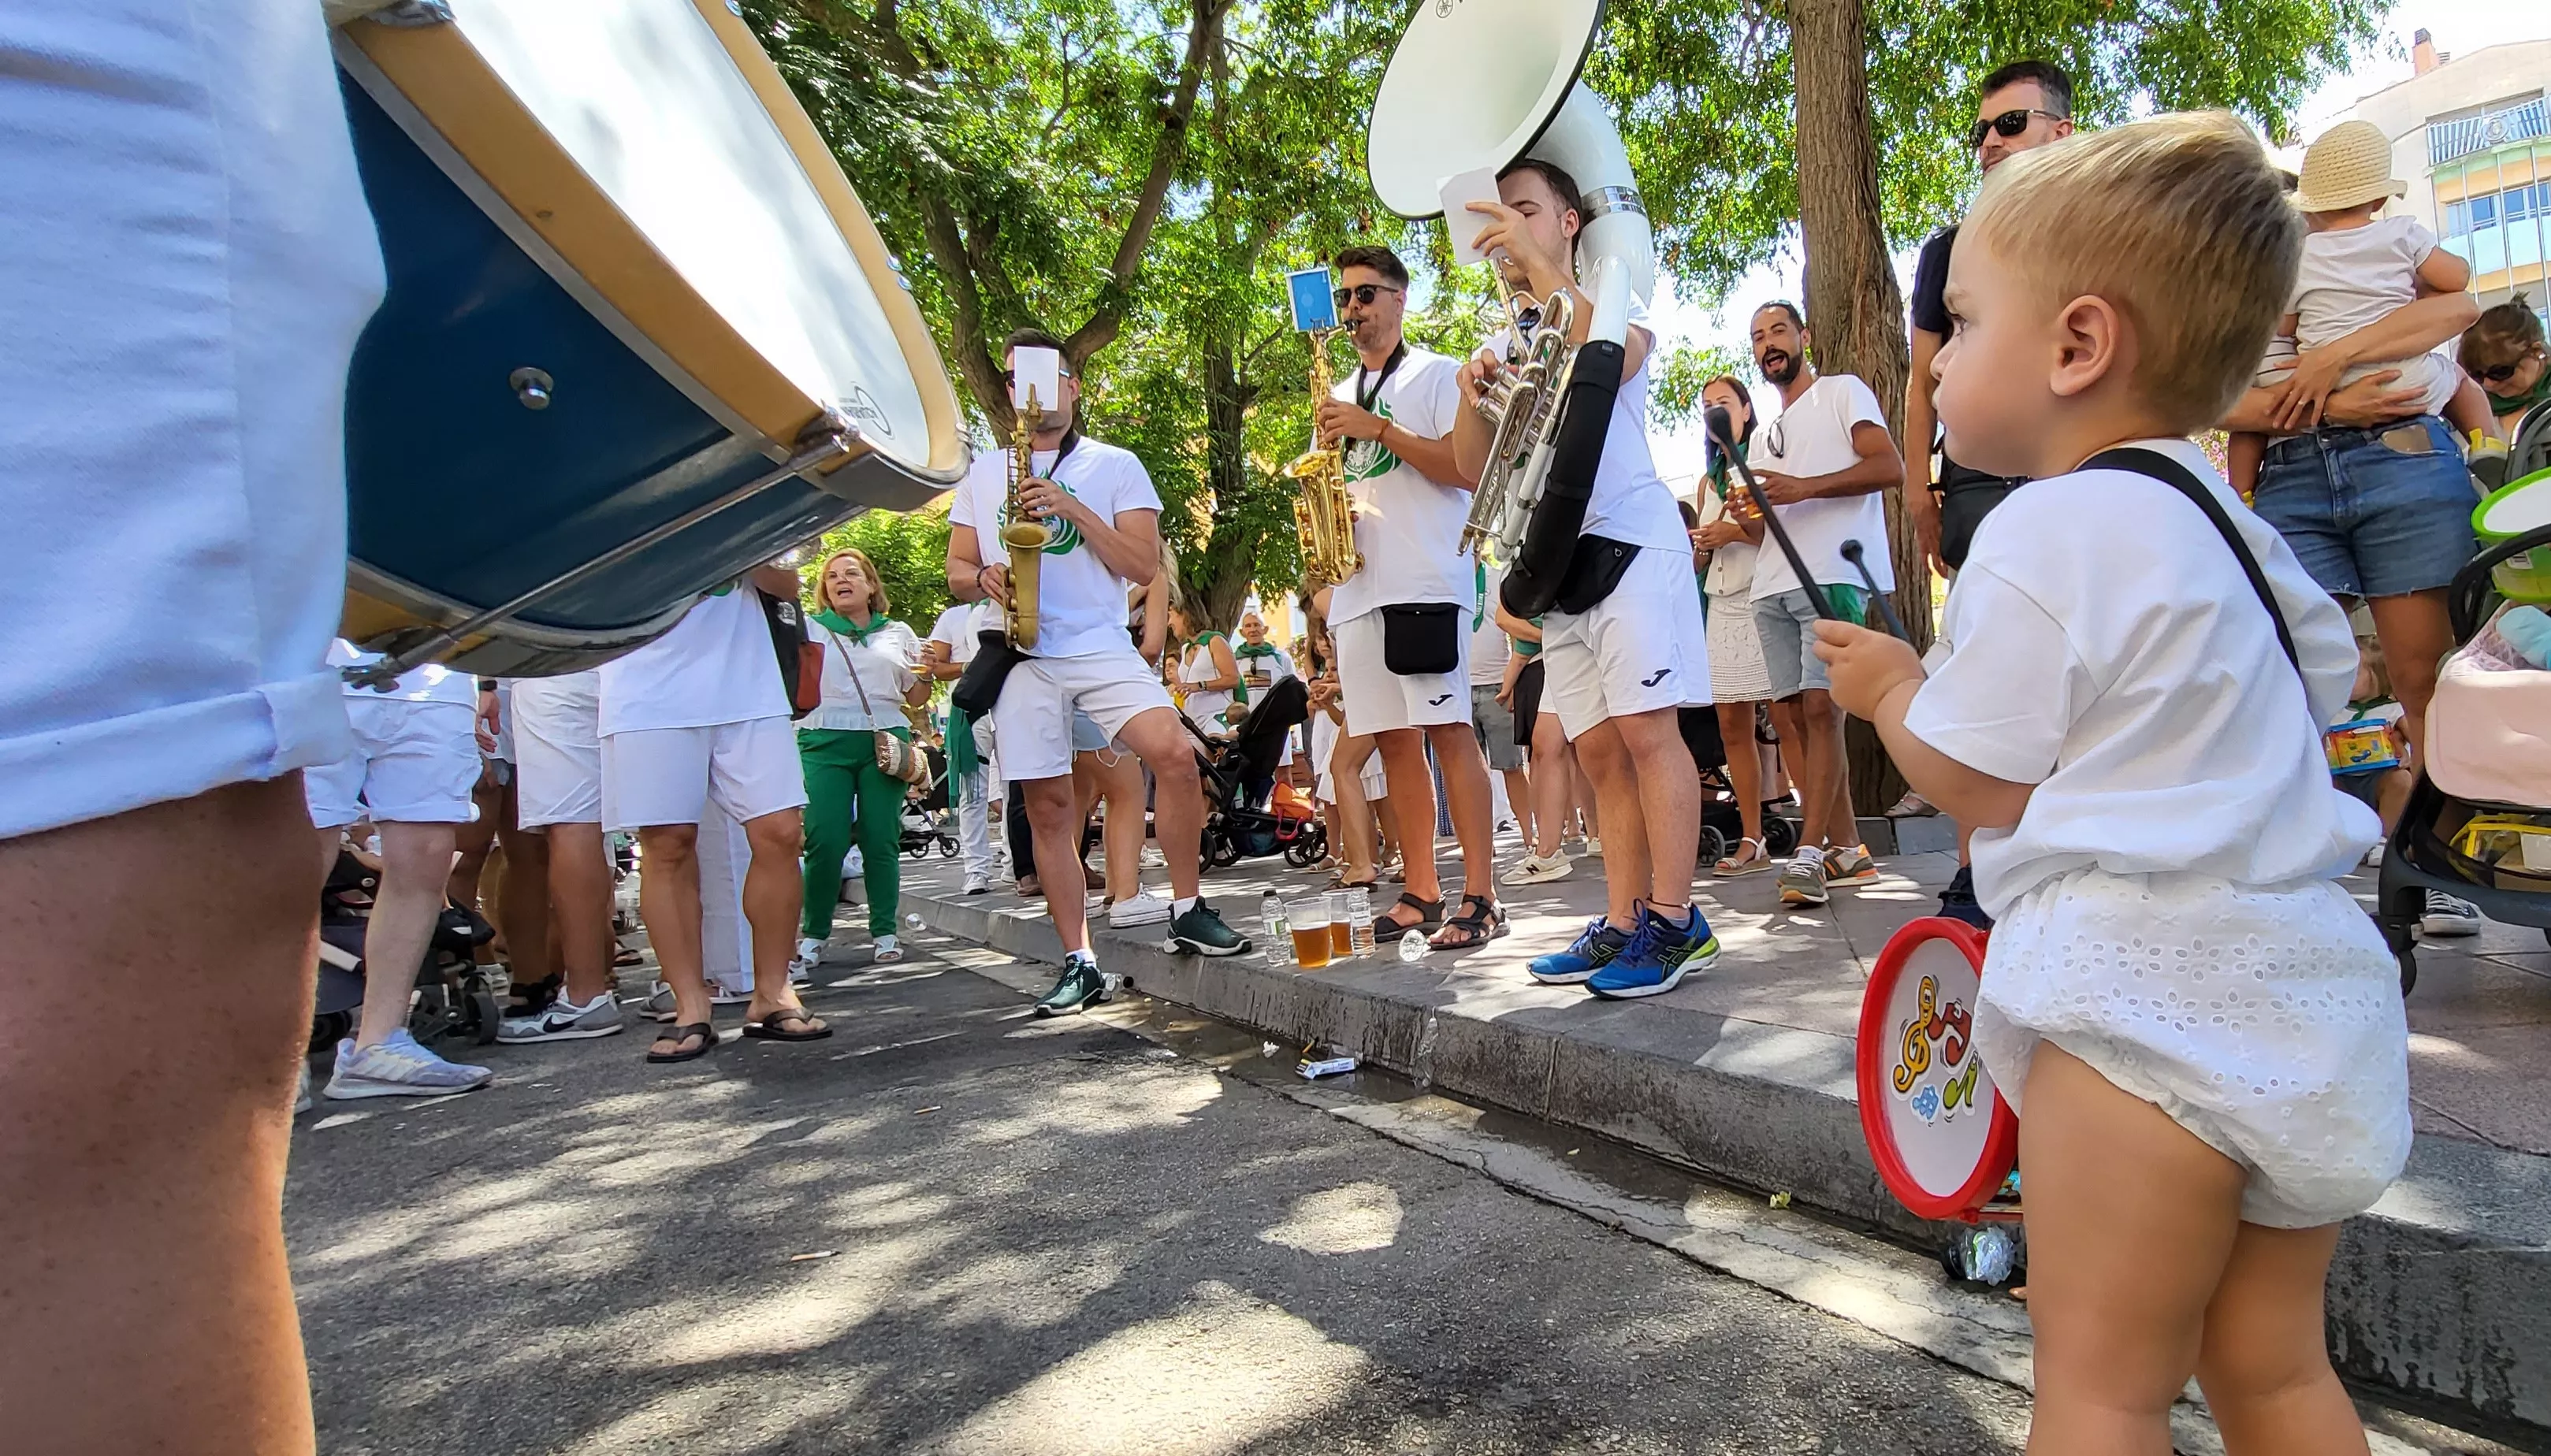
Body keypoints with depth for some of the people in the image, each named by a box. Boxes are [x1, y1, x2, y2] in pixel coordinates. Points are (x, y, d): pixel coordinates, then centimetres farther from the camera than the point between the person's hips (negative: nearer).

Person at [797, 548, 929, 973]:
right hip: (825, 744, -1)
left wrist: (927, 671, 1)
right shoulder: (809, 630, 15)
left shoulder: (898, 633, 18)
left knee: (882, 840, -2)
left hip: (886, 742, 1)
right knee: (825, 842, -9)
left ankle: (884, 934, 6)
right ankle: (813, 936, 3)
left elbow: (916, 698, 23)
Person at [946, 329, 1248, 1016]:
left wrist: (1073, 508, -11)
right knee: (1049, 806, 1)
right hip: (1021, 657, 2)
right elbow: (956, 571, 16)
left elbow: (1145, 566, -1)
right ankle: (1080, 963, 8)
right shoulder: (983, 474, 17)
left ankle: (1187, 911, -4)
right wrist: (984, 578, -8)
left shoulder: (1116, 465, 9)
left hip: (1102, 647, -2)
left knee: (1176, 754, -22)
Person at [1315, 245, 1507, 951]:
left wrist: (1379, 429, -12)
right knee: (1393, 740, 5)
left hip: (1426, 581, -6)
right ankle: (1421, 892, 11)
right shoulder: (1338, 398, 24)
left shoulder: (1437, 375, 5)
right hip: (1357, 586, 7)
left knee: (1448, 729, -11)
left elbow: (1469, 468, -8)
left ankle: (1480, 897, -8)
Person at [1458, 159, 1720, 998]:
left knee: (1646, 729, -14)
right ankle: (1623, 923, 8)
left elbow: (1608, 355, -20)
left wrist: (1534, 258, -18)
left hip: (1631, 537, -6)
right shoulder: (1505, 344, 22)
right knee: (1599, 747, 5)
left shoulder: (1614, 297, 6)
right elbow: (1476, 470, 15)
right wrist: (1472, 399, -4)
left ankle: (1675, 921, -11)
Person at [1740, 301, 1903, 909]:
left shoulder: (1842, 392, 8)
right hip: (1772, 587, 8)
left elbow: (1890, 466, -6)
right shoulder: (1763, 440, 28)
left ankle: (1809, 853, -18)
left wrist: (1803, 488, -16)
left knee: (1819, 708, -16)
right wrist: (1745, 517, 4)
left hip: (1833, 575, -7)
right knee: (1788, 716, 1)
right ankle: (1846, 849, 7)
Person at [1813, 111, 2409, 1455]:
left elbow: (1973, 784, -12)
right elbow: (2325, 678, 24)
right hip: (2302, 989, 9)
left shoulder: (2042, 532, -14)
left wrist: (1890, 687, 7)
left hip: (2147, 1003, -9)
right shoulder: (2229, 523, 13)